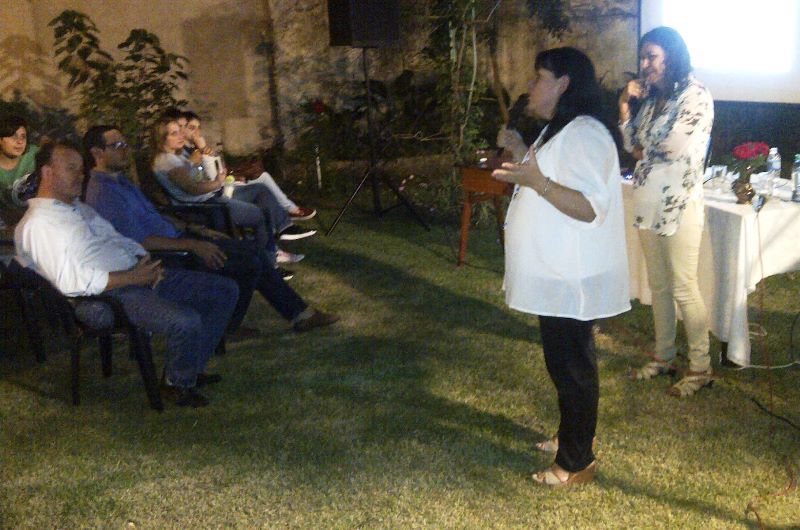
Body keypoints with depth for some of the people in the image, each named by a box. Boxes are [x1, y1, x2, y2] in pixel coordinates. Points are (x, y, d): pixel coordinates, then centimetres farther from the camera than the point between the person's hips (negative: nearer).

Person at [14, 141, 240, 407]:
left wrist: (147, 262, 2)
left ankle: (190, 368, 14)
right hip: (111, 295, -10)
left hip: (139, 275, 10)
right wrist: (133, 278, -18)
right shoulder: (36, 225, -9)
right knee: (187, 321, -34)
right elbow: (71, 282, -19)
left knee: (225, 290, 4)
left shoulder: (79, 207, 21)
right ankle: (178, 383, -2)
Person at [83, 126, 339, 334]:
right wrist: (193, 245, -23)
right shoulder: (102, 193, -18)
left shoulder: (119, 180, 16)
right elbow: (139, 241, -25)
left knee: (253, 251, 3)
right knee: (249, 261, -14)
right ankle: (227, 328, 3)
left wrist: (197, 231, 15)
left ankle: (298, 313, 8)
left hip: (175, 239, 10)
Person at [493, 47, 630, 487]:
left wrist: (536, 181, -35)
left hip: (572, 280, -11)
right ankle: (570, 437, 36)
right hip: (556, 274, 11)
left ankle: (577, 462, 14)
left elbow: (590, 207, -29)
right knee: (564, 363, 21)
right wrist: (521, 166, 17)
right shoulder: (559, 129, 15)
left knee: (572, 367, 1)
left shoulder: (584, 134, -20)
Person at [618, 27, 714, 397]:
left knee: (683, 287, -3)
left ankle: (700, 368, 10)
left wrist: (644, 150, -3)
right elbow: (633, 146, 10)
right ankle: (663, 357, 27)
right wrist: (625, 106, 1)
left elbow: (678, 145, -20)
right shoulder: (651, 97, 12)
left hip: (679, 203, -7)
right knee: (658, 284, 14)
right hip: (648, 201, 7)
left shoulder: (695, 95, -9)